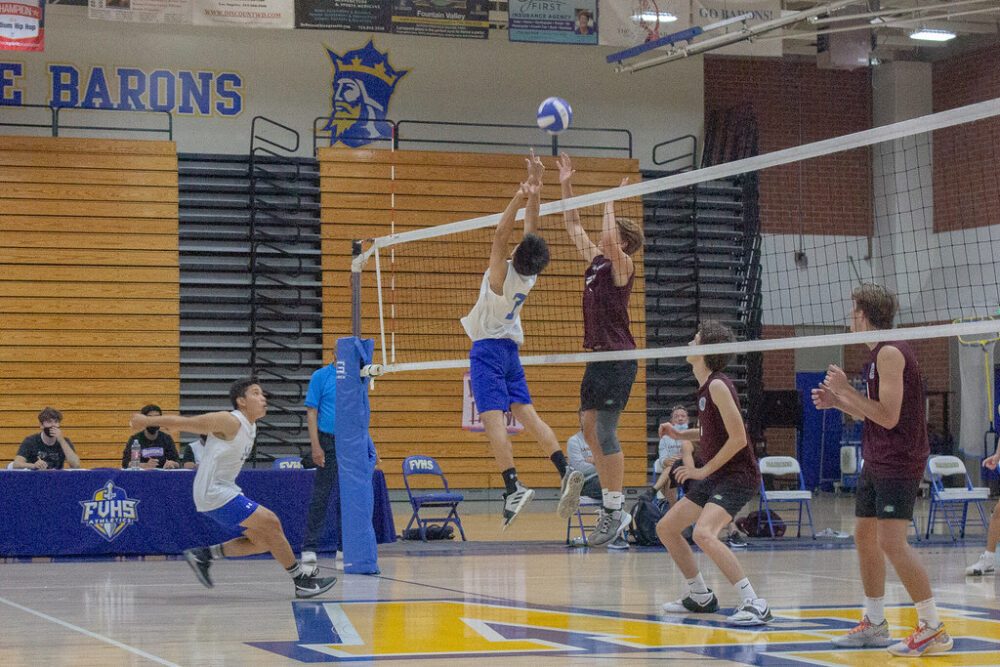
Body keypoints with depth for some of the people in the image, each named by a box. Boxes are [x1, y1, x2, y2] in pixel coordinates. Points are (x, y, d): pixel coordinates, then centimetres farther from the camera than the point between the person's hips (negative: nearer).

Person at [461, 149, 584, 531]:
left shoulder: (503, 276, -17)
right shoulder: (529, 276, -1)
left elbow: (500, 235, -25)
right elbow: (531, 228, 6)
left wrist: (518, 200, -31)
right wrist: (535, 187, 3)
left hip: (488, 349, -7)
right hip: (510, 349, 7)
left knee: (493, 418, -15)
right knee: (527, 414, 4)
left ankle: (513, 488, -28)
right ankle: (565, 472, -11)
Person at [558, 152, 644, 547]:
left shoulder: (621, 264, -9)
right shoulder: (595, 259, 13)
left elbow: (609, 240, -29)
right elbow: (574, 226, 21)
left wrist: (610, 202, -15)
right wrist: (566, 186, 16)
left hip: (618, 358, -9)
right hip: (597, 356, 9)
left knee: (605, 432, -10)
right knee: (590, 430, 9)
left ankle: (615, 511, -6)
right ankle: (613, 506, 14)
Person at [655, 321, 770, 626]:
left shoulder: (718, 386, -19)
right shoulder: (705, 386, 10)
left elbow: (738, 438, -22)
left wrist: (704, 469, -16)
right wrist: (681, 434, 9)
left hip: (737, 475, -10)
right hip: (714, 477, 10)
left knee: (703, 534, -31)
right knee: (666, 528, 15)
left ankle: (755, 605, -29)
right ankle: (701, 597, 28)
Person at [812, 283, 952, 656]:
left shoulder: (891, 353, -16)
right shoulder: (877, 355, 15)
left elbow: (888, 416, -23)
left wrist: (846, 390, -17)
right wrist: (837, 401, 12)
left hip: (899, 462, -10)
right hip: (876, 462, 10)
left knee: (892, 541, -16)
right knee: (865, 537, 12)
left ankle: (933, 629, -12)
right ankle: (875, 625, 22)